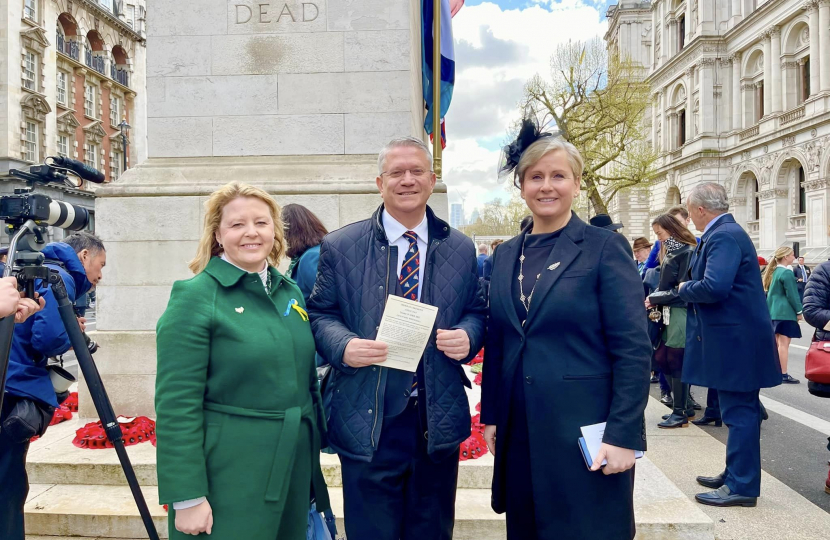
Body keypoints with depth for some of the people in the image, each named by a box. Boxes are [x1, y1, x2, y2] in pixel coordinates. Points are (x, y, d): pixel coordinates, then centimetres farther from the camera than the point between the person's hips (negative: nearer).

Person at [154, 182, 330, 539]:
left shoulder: (291, 292, 7)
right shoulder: (194, 296, -11)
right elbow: (176, 406, -15)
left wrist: (316, 451, 15)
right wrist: (187, 497, -16)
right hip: (227, 484, -6)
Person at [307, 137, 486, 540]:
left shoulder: (461, 249, 6)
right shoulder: (340, 246, -1)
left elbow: (477, 311, 11)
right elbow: (320, 314, 2)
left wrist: (468, 337, -11)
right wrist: (343, 346, -18)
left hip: (439, 421, 3)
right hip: (367, 422, -2)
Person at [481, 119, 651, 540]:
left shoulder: (605, 247, -7)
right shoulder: (506, 254, 8)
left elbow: (633, 350, -11)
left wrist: (622, 435, -16)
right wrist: (491, 416, 10)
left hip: (586, 433, -5)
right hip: (520, 434, 5)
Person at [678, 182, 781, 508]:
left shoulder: (724, 236, -18)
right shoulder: (724, 233, 14)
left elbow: (714, 287, -30)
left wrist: (685, 289, -12)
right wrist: (691, 288, 4)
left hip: (736, 339, -10)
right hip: (734, 337, 10)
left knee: (739, 412, -2)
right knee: (739, 411, 18)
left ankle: (742, 487, 8)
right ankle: (736, 475, 30)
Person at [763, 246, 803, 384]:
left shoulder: (773, 272, 11)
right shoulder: (786, 273, -15)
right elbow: (792, 295, -15)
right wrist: (799, 311, -6)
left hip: (773, 312, 9)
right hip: (785, 313, -9)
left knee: (777, 342, 14)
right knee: (784, 343, -6)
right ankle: (783, 375, -3)